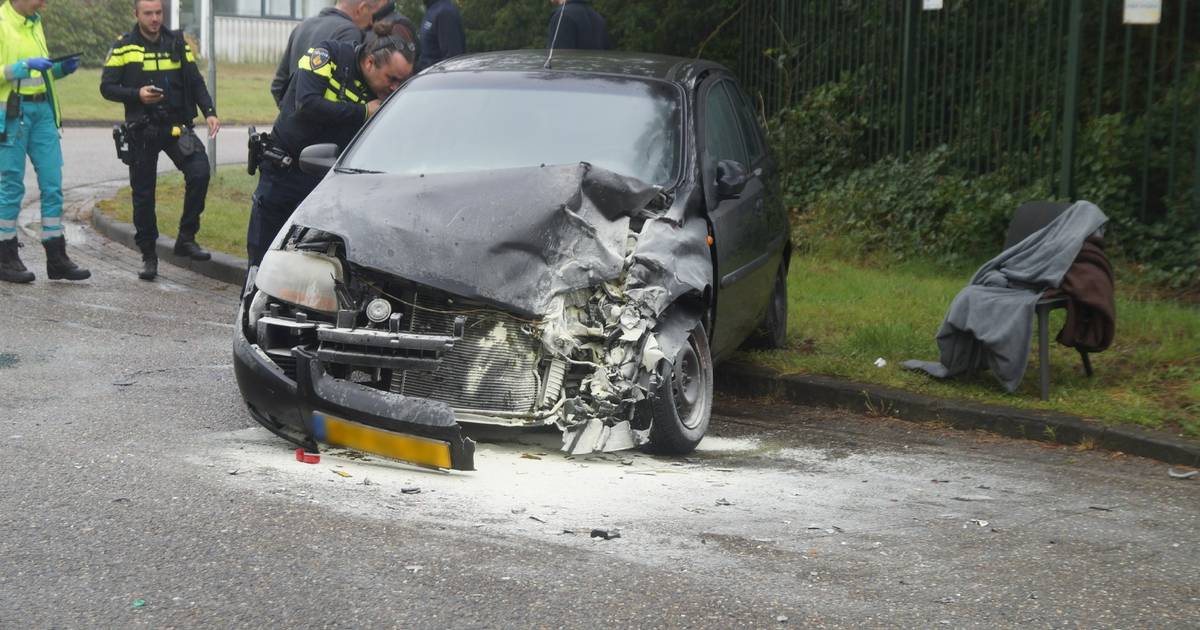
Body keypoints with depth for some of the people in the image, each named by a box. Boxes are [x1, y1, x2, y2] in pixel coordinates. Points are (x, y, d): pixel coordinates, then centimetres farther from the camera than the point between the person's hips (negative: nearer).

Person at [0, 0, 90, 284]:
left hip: (43, 110, 7)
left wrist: (61, 68, 6)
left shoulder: (35, 23, 14)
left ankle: (57, 259, 9)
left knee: (52, 184, 4)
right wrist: (25, 66, -24)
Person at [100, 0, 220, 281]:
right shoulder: (124, 47, 0)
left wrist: (209, 112, -8)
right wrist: (137, 94, -18)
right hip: (142, 131, -1)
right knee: (143, 195, 3)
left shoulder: (177, 43, 7)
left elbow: (196, 82, 7)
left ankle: (186, 238, -6)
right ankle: (148, 255, 16)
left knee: (199, 173, -19)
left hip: (176, 126, 1)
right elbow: (107, 87, -1)